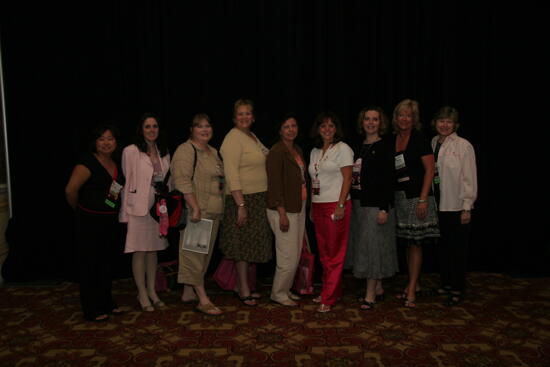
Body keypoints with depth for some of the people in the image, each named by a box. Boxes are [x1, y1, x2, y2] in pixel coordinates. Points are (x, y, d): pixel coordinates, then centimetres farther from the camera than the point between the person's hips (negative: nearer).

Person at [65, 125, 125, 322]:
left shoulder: (117, 165, 8)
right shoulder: (88, 163, -15)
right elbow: (71, 190, -21)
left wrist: (117, 211, 7)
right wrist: (80, 209, -6)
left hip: (111, 221, 7)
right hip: (90, 222, -7)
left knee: (107, 263, 17)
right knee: (90, 265, 4)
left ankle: (106, 302, 32)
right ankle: (91, 309, 16)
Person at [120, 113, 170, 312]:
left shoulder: (163, 152, 10)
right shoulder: (131, 151, -7)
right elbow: (126, 182, -7)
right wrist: (125, 212, -10)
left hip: (159, 206, 5)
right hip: (138, 208, -5)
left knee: (153, 249, 13)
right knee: (139, 251, 1)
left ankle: (152, 291, 25)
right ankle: (142, 294, 15)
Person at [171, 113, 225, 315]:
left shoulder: (213, 152, 19)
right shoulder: (185, 151, -8)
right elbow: (182, 181, -19)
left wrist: (220, 208, 20)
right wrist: (195, 207, -25)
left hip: (213, 212, 9)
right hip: (196, 212, -9)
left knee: (204, 253, 12)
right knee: (195, 253, -5)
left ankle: (188, 293, 24)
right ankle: (203, 299, -2)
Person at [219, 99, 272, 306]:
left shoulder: (253, 137, 15)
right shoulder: (233, 139, -12)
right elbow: (231, 174, -19)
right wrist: (241, 205, -24)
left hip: (259, 198, 9)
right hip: (243, 198, -9)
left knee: (250, 244, 13)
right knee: (243, 244, -1)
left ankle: (242, 286, 25)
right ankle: (244, 290, 11)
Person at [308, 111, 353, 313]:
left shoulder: (343, 149, -3)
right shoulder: (314, 152, 15)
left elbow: (347, 178, -10)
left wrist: (341, 205, -17)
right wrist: (312, 206, 13)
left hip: (335, 205, -6)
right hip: (318, 206, 7)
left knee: (334, 253, -3)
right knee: (323, 252, 10)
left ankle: (328, 298, 2)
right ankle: (332, 291, 22)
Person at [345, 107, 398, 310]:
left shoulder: (385, 145, -6)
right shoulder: (359, 146, 12)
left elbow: (388, 178, -12)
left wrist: (384, 208, -18)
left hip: (376, 203, -7)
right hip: (358, 202, 7)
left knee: (372, 245, -3)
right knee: (363, 245, 11)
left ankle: (370, 294, 6)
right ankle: (378, 289, 24)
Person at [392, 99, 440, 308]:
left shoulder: (419, 138, -6)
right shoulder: (393, 139, 10)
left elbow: (430, 170, -10)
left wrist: (423, 199, -16)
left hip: (416, 197, -6)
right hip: (399, 197, 6)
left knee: (415, 243, -2)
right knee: (407, 243, 11)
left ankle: (412, 290, 6)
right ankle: (414, 284, 24)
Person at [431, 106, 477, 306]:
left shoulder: (463, 145, -8)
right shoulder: (432, 144, 8)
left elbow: (469, 178, -9)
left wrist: (467, 207, -12)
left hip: (457, 207, -5)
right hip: (438, 205, 5)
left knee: (458, 250, 3)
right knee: (443, 247, 15)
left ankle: (457, 290, 16)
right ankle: (446, 284, 29)